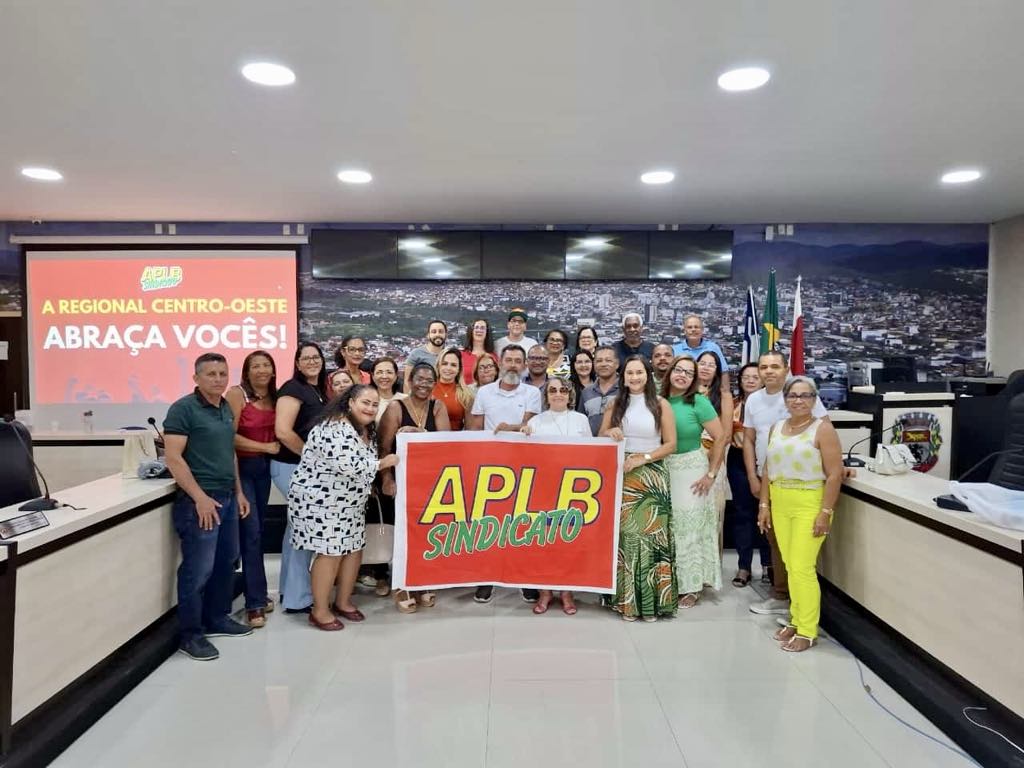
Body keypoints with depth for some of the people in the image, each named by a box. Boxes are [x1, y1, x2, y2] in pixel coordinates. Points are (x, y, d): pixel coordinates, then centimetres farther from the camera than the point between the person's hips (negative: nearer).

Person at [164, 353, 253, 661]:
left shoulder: (226, 408, 12)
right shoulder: (183, 409, -11)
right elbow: (173, 457, -17)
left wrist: (238, 492, 17)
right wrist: (200, 497, -21)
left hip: (227, 497, 8)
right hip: (200, 500, -8)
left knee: (225, 563, 16)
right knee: (198, 569, -1)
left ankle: (217, 618, 31)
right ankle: (190, 634, 12)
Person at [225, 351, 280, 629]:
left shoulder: (274, 396, 8)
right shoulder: (237, 393, -10)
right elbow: (230, 436, -16)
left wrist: (274, 446, -3)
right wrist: (265, 447, -14)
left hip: (264, 467, 6)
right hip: (242, 467, -6)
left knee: (257, 532, 12)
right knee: (251, 533, -6)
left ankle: (257, 595, 22)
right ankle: (255, 603, 0)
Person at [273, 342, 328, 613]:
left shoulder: (319, 390, 13)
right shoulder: (294, 388, -14)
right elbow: (283, 431, -23)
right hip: (292, 467, -9)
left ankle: (290, 590, 29)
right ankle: (298, 599, 6)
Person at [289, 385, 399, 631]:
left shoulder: (368, 431, 8)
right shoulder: (335, 428, -24)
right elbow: (347, 465, -34)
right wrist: (382, 463, -22)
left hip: (349, 502, 10)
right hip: (321, 500, -9)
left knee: (354, 549, 11)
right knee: (330, 553, -5)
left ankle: (343, 602, 27)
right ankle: (319, 611, 10)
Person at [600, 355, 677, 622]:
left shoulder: (660, 404, 1)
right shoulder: (615, 404, 9)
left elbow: (670, 444, -2)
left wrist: (643, 458, -14)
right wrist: (609, 433, -9)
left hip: (651, 476, -2)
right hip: (622, 475, 2)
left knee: (650, 534, -3)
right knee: (626, 534, 0)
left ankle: (652, 599, 7)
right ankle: (627, 599, 8)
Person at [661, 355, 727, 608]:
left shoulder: (699, 402, -9)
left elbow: (721, 438, -9)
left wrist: (711, 474, -9)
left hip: (691, 469, -3)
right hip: (663, 468, 3)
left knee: (689, 526, 5)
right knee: (666, 526, 8)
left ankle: (691, 586, 19)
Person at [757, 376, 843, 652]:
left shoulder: (823, 429, -8)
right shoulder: (777, 428, 9)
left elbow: (835, 474, -12)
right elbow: (768, 469, 12)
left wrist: (825, 512, -16)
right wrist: (764, 505, 9)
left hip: (809, 504, -5)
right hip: (780, 504, 5)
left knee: (802, 568, -5)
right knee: (791, 566, 11)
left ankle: (807, 631, 8)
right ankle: (796, 620, 24)